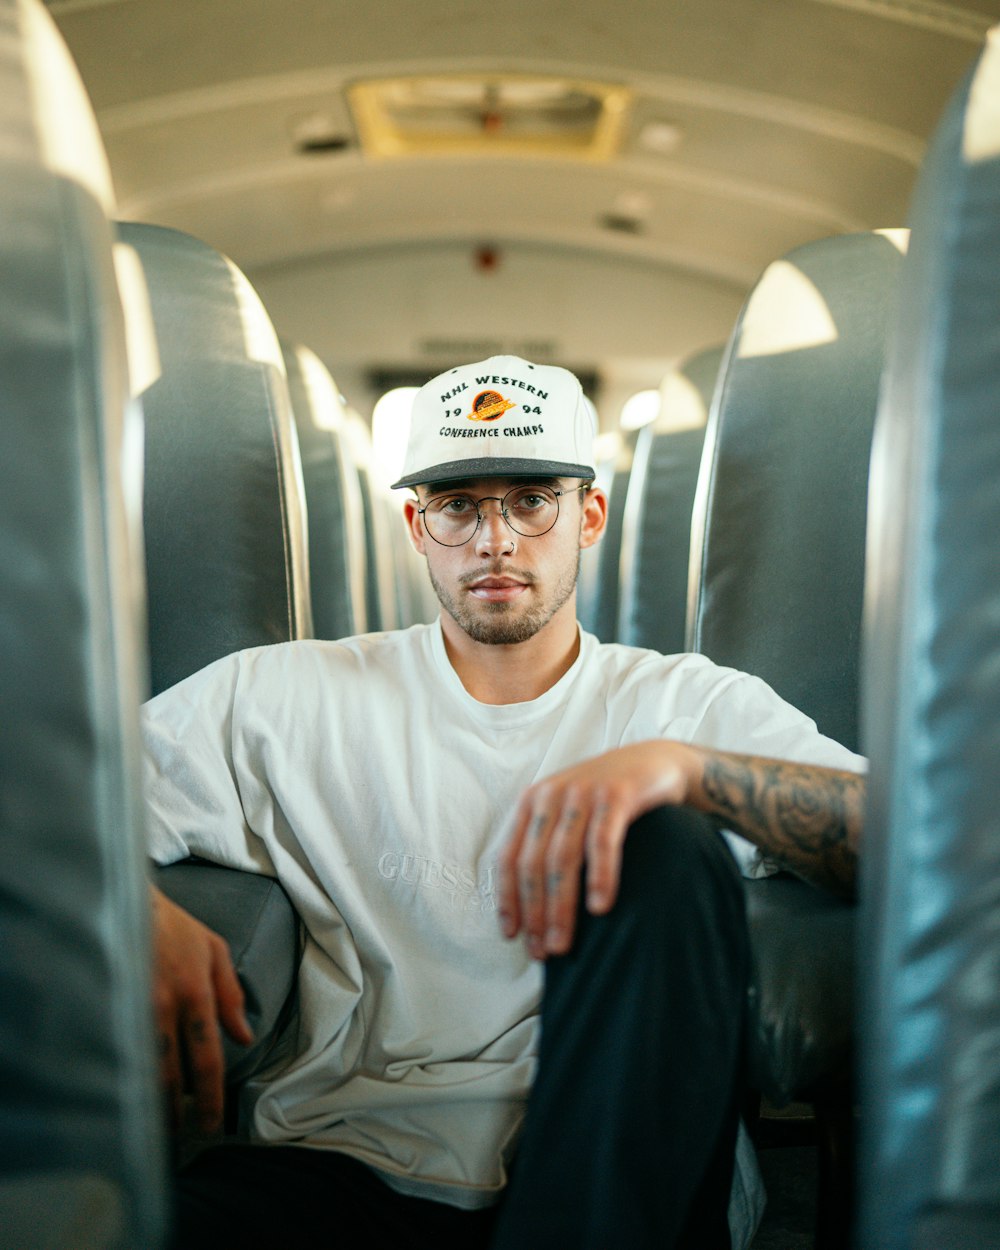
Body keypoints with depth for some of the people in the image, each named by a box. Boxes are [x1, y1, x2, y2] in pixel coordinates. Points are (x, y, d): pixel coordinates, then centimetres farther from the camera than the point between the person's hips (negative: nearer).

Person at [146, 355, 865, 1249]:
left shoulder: (694, 705, 6)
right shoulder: (292, 697, 7)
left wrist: (683, 766, -24)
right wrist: (143, 913, -18)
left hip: (604, 1174, 2)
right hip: (344, 1166, -1)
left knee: (670, 849, -23)